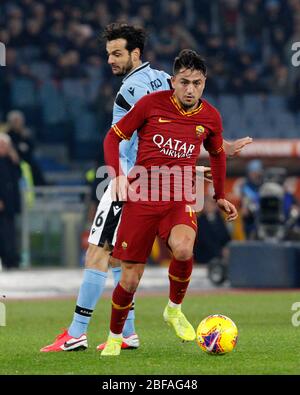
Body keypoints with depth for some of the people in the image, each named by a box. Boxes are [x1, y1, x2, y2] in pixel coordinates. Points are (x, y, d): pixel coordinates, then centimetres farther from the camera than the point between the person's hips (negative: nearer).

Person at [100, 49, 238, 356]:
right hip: (141, 197, -1)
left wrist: (220, 197, 25)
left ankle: (174, 310, -4)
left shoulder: (210, 117, 3)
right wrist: (117, 175, -11)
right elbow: (113, 137, 3)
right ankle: (114, 337, 25)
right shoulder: (151, 104, -6)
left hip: (180, 199, 1)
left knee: (183, 249, -32)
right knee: (130, 279, -1)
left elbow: (217, 154, 23)